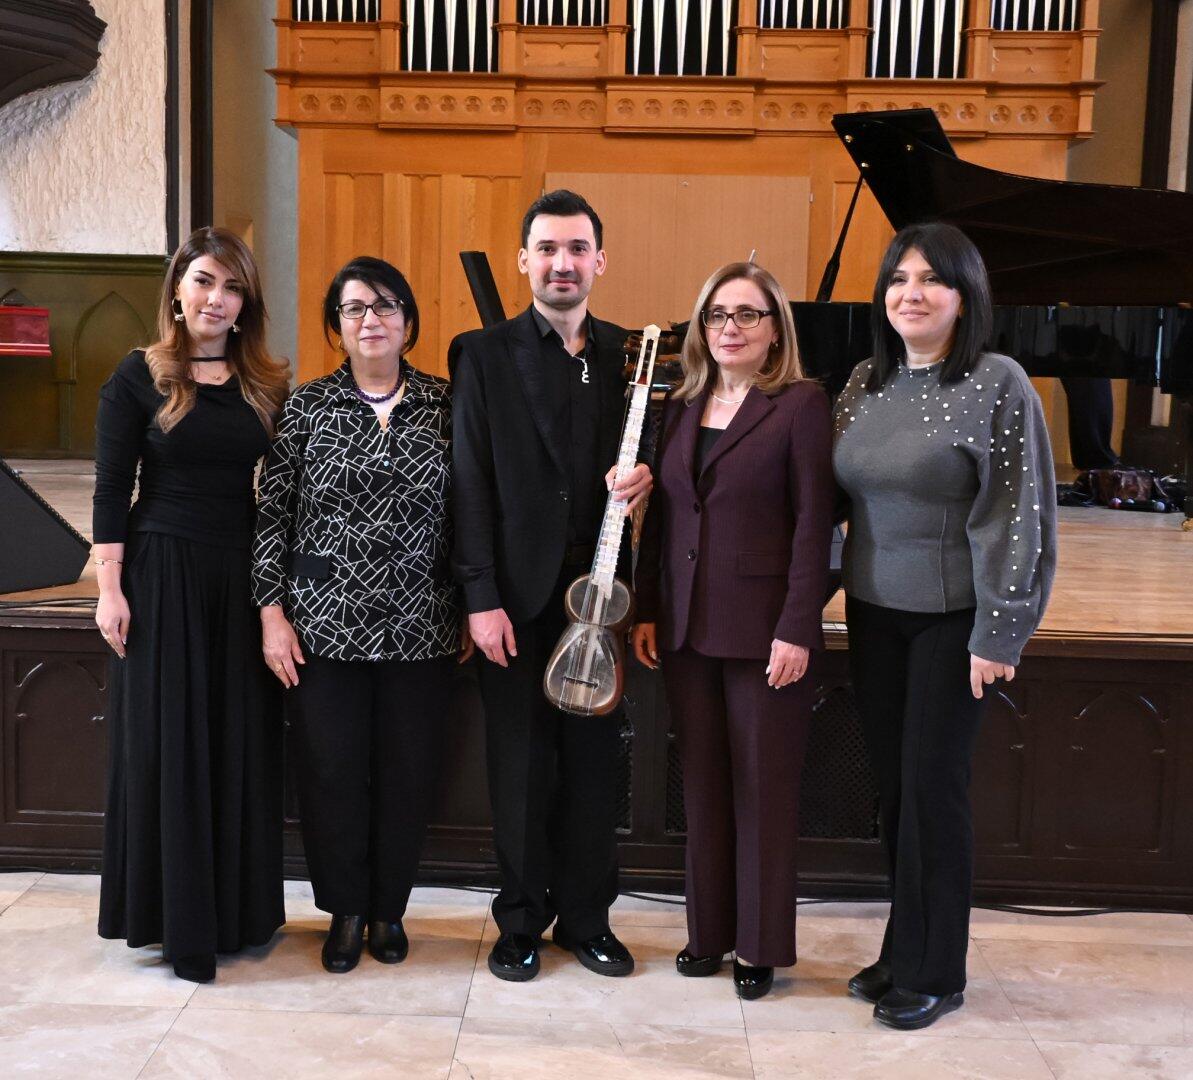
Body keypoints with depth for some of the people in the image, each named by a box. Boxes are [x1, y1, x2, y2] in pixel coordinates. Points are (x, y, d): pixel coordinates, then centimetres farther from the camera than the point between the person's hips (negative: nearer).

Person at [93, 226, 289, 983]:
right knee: (165, 743, 4)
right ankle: (172, 914, 18)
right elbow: (112, 490, -3)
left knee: (243, 743, 8)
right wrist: (110, 589, -9)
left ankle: (238, 909, 23)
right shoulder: (140, 377, -1)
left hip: (245, 579, 3)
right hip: (162, 577, -3)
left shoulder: (268, 385, 6)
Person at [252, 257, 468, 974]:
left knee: (409, 773, 8)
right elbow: (274, 513, 2)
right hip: (324, 624, 0)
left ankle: (389, 908, 29)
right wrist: (272, 611, -4)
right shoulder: (308, 405, 2)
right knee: (332, 772, 5)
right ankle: (346, 910, 26)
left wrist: (470, 609, 4)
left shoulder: (443, 404, 4)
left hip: (419, 629, 1)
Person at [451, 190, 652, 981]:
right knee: (520, 761, 7)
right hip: (517, 590, -2)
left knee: (594, 757, 9)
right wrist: (482, 596, -11)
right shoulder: (485, 354, 1)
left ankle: (587, 916, 25)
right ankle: (522, 920, 23)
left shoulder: (628, 353, 9)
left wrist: (644, 478, -9)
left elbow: (647, 453, 16)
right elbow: (472, 483, -5)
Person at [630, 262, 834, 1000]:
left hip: (764, 627, -5)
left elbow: (813, 523, -10)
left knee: (765, 787, 5)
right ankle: (709, 930, 27)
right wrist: (647, 611, 6)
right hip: (686, 627, 5)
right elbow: (661, 517, 12)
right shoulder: (681, 408, 11)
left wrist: (797, 629, -15)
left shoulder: (801, 404, -5)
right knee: (704, 783, 12)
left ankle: (761, 945, 20)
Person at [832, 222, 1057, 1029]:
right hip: (873, 613, 5)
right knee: (891, 783, 11)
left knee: (933, 787, 2)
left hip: (950, 619, -5)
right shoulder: (865, 384, 6)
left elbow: (1019, 517, -12)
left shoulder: (998, 385, -11)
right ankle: (903, 950, 28)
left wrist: (999, 633, -14)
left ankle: (934, 972, 19)